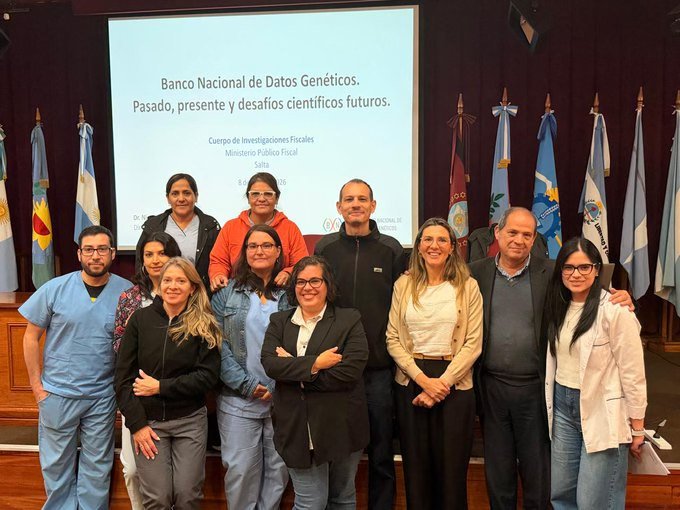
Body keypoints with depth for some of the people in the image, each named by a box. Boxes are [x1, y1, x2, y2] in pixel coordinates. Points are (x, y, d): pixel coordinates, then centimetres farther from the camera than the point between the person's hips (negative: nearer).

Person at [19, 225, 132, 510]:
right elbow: (31, 337, 0)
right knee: (56, 465, 15)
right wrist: (37, 384, -2)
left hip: (103, 396, 0)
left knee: (98, 466, 14)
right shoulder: (55, 289, -7)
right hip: (57, 393, 0)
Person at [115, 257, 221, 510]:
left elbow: (208, 375, -10)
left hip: (190, 421, 0)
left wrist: (161, 387, -15)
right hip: (148, 420, 0)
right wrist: (137, 423, -7)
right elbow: (123, 376, -2)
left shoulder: (204, 326, -3)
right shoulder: (140, 319, -2)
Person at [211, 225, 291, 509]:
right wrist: (247, 385, -10)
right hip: (238, 400, -1)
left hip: (282, 399, 1)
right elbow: (219, 344, -3)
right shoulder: (226, 294, 4)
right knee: (240, 468, 3)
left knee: (278, 468, 8)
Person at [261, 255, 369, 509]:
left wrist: (294, 367, -12)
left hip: (342, 428, -1)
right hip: (298, 430, 1)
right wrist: (314, 363, -18)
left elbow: (350, 371, -15)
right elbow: (269, 364, -9)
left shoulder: (349, 320, -2)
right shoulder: (279, 321, 7)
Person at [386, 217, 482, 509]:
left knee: (452, 466, 8)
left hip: (454, 383, -1)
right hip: (411, 381, 1)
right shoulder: (403, 285, 3)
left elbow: (473, 344, -5)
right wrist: (423, 380, -11)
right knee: (415, 464, 11)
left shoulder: (468, 287, -1)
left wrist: (442, 382, -12)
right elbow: (393, 340, -1)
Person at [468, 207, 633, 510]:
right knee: (497, 471, 17)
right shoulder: (476, 273, -1)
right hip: (491, 386, 1)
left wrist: (619, 300, -17)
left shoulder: (551, 273, -3)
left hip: (535, 388, -1)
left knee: (538, 471, 14)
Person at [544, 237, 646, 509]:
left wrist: (637, 428, -7)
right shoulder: (559, 307, 7)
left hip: (602, 413, -6)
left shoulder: (615, 310, -15)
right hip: (563, 407, 7)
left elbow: (633, 373, -12)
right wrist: (553, 403, 11)